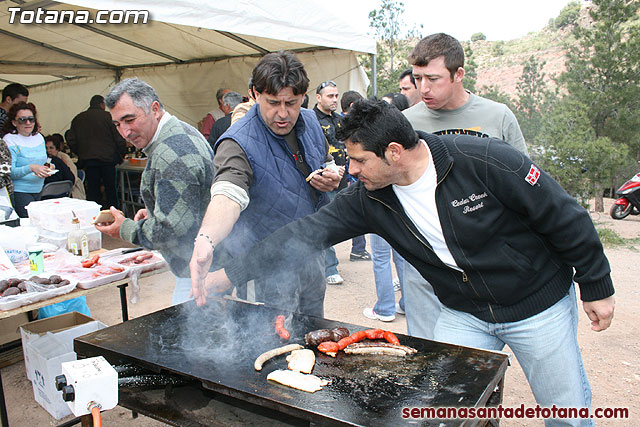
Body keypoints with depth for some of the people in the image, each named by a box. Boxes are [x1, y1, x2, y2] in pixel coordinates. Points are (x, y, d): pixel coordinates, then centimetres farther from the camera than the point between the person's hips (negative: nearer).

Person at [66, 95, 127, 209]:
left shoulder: (77, 119, 12)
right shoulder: (107, 116, -1)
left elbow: (71, 141, 10)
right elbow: (119, 138, -4)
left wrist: (81, 154, 19)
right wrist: (121, 155, 8)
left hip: (87, 160, 3)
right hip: (107, 158, -3)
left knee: (93, 192, 6)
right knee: (111, 190, 4)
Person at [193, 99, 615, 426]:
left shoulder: (485, 160, -27)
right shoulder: (367, 198, -13)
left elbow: (566, 217, -16)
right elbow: (306, 233, -13)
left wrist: (596, 286, -8)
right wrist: (229, 273, -16)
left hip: (540, 306, -3)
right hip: (464, 315, 3)